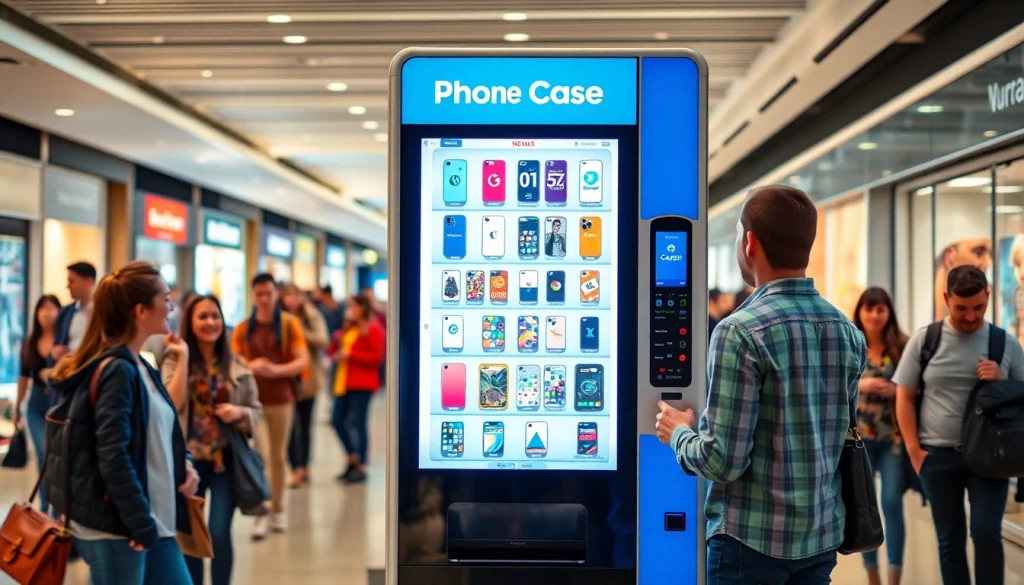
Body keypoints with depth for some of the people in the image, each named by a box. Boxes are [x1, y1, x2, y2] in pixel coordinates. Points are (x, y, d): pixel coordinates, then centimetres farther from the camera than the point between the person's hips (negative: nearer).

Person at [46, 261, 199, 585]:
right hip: (116, 527, -9)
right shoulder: (117, 369, -18)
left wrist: (184, 461, 0)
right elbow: (112, 455, -23)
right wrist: (140, 523, -19)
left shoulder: (139, 366, 10)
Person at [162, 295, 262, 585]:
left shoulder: (237, 365, 3)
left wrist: (239, 412, -14)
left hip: (225, 460, 0)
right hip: (188, 460, 0)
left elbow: (257, 411, 7)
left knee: (219, 534, -6)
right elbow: (173, 405, -16)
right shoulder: (174, 361, -1)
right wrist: (183, 359, -17)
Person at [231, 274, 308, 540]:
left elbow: (303, 361, -5)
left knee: (278, 457, 10)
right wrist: (250, 366, -19)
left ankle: (277, 511, 22)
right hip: (252, 400, 0)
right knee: (261, 456, -9)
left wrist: (276, 370, -19)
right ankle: (260, 514, -4)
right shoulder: (242, 328, 4)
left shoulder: (289, 324, 1)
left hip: (281, 400, 1)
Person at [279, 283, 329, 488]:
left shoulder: (313, 317, 3)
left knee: (305, 423, 12)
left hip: (309, 378, 2)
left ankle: (303, 467, 20)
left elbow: (323, 341, -8)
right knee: (291, 424, -9)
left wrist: (301, 332, -18)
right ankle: (297, 469, -6)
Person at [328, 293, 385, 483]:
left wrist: (350, 355, -17)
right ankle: (353, 459, 23)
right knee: (337, 421, 8)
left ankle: (361, 468, 1)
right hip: (343, 382, 8)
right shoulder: (348, 328, 18)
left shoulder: (373, 328, -7)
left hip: (362, 384, -8)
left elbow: (377, 357, -16)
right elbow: (334, 352, 22)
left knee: (357, 423, -7)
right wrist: (337, 343, -1)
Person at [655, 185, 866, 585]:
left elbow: (724, 461, -21)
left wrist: (679, 434, 0)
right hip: (823, 536, 6)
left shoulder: (742, 331, -19)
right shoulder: (848, 332, 3)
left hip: (752, 538, -6)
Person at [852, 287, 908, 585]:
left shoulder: (902, 346, 0)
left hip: (894, 436, -1)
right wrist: (859, 385, -14)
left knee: (892, 504, -5)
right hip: (858, 436, 1)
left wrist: (896, 390, -16)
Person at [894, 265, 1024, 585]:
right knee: (950, 540, 8)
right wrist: (914, 450, -3)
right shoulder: (924, 340, 1)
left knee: (986, 532, -11)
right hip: (939, 456, 0)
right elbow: (905, 397, 3)